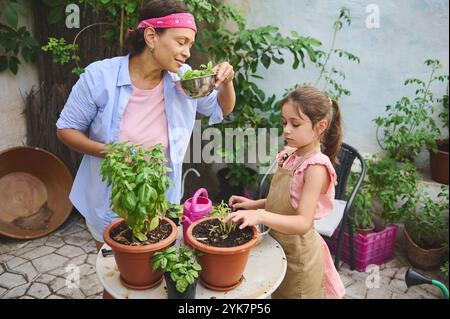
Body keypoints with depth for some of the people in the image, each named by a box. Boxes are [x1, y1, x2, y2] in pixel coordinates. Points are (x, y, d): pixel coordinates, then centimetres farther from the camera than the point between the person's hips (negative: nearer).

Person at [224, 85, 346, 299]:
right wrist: (254, 204, -2)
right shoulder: (289, 155, -1)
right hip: (277, 247, 7)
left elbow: (303, 223, -30)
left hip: (298, 254, -7)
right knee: (277, 293, 24)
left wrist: (260, 216, -42)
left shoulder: (316, 167, -24)